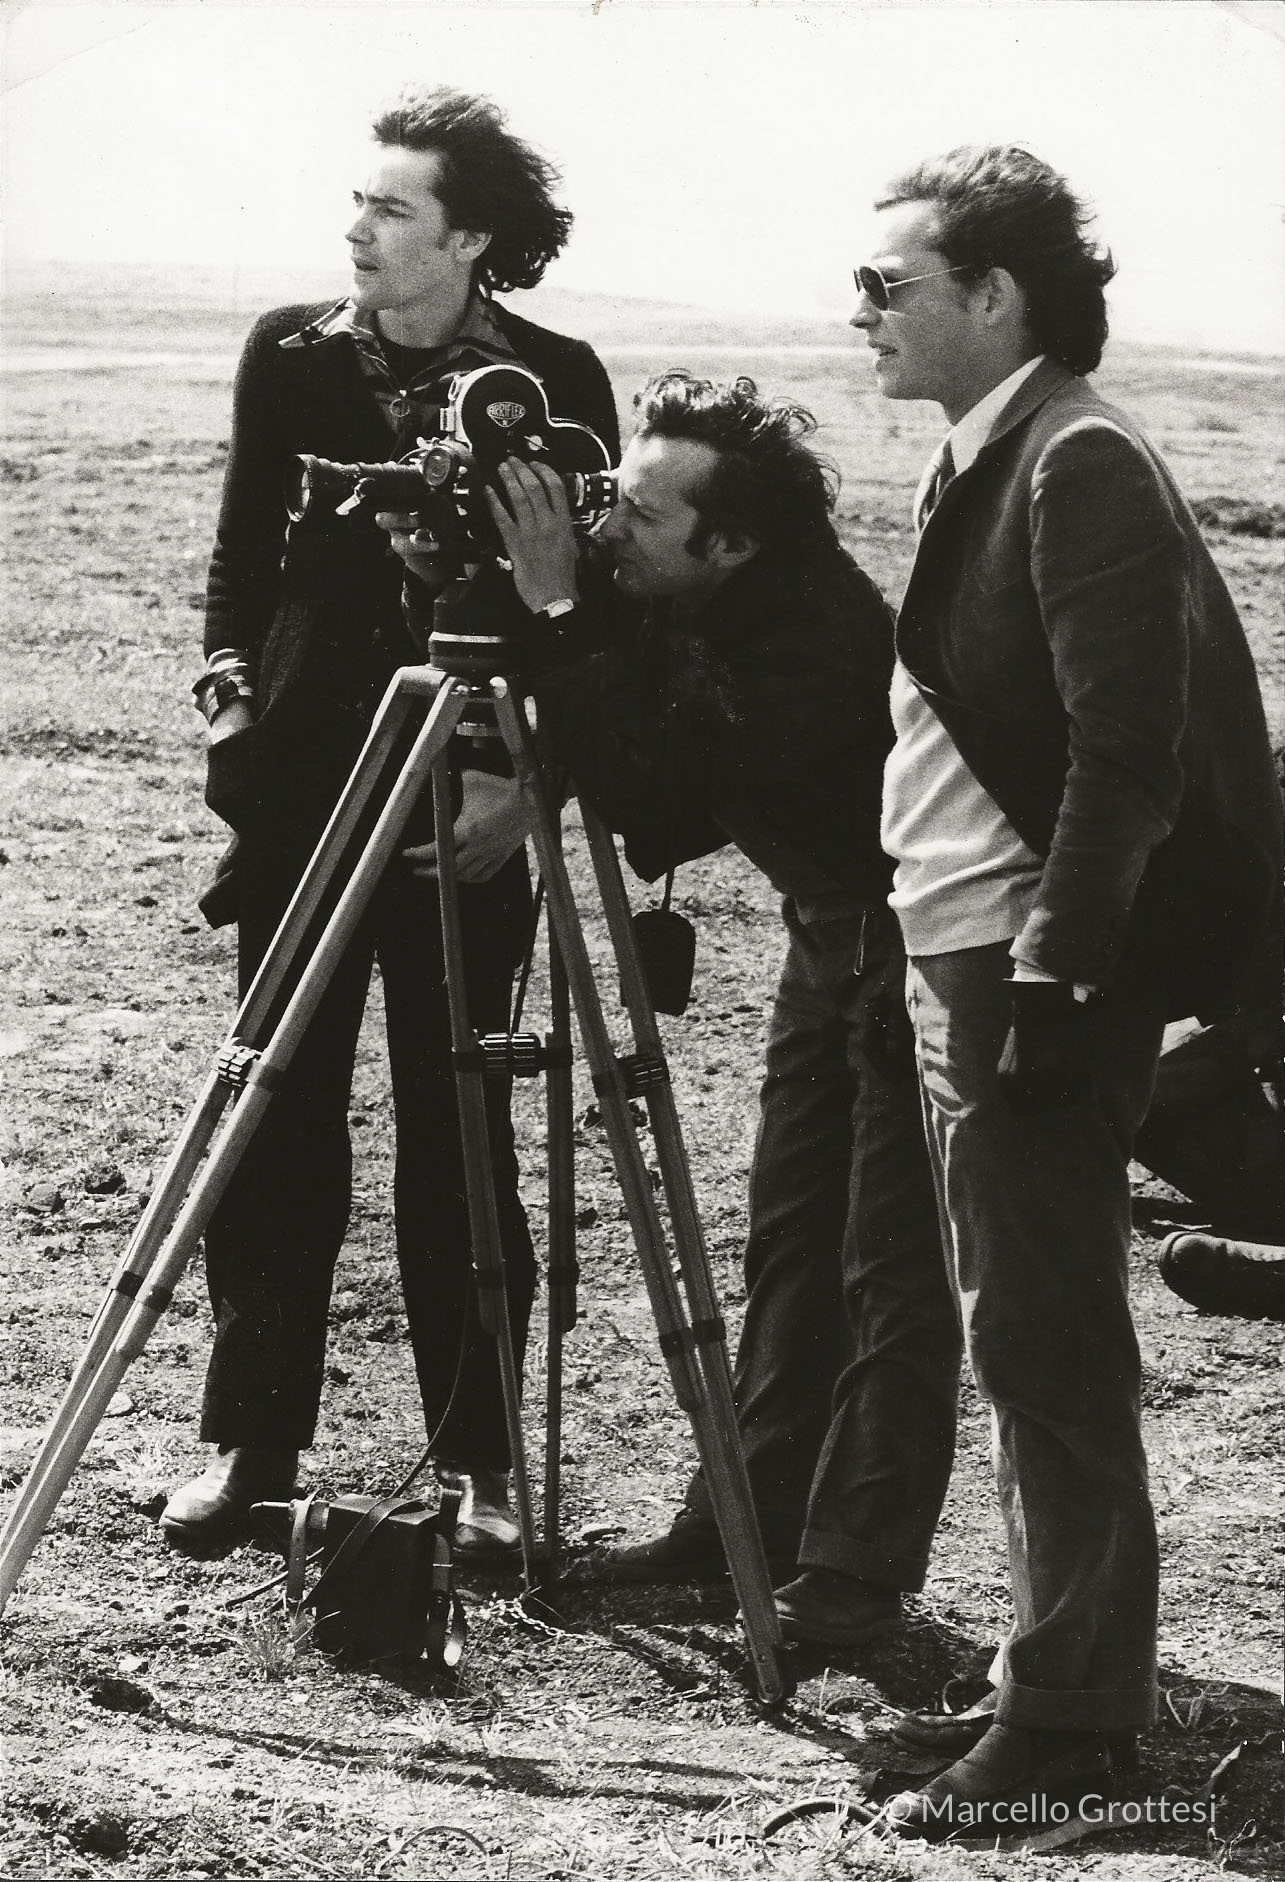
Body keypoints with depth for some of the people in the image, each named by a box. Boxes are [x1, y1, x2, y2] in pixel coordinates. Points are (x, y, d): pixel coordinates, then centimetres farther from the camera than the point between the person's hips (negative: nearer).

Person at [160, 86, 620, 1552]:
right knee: (275, 1117, 4)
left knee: (456, 1129, 1)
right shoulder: (291, 356, 4)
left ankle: (478, 1460, 9)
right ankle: (252, 1439, 13)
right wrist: (233, 697, -4)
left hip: (466, 806, -2)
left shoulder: (554, 384, -2)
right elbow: (244, 561, 11)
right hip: (304, 782, 2)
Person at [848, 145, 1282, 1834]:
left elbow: (1127, 755, -21)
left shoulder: (1082, 468, -15)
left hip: (1040, 978, -10)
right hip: (965, 965, 10)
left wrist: (1056, 977, -22)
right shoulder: (982, 466, 14)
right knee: (1025, 1348, 14)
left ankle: (1070, 1719, 2)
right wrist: (969, 980, 18)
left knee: (1045, 1353, -5)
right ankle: (1064, 1678, 22)